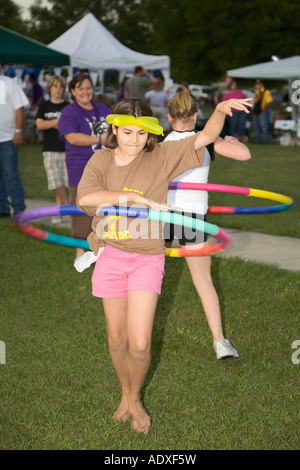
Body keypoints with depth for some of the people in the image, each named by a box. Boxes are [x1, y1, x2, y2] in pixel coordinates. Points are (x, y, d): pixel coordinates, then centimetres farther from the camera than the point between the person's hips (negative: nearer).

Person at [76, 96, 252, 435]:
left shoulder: (161, 157, -6)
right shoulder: (101, 160, -4)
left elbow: (205, 137, -13)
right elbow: (85, 197, -22)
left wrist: (220, 110, -33)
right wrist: (135, 197, -28)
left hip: (147, 257, -1)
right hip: (111, 256, 2)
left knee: (139, 343, -5)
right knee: (117, 337, 15)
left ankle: (135, 399, 25)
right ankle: (125, 394, 41)